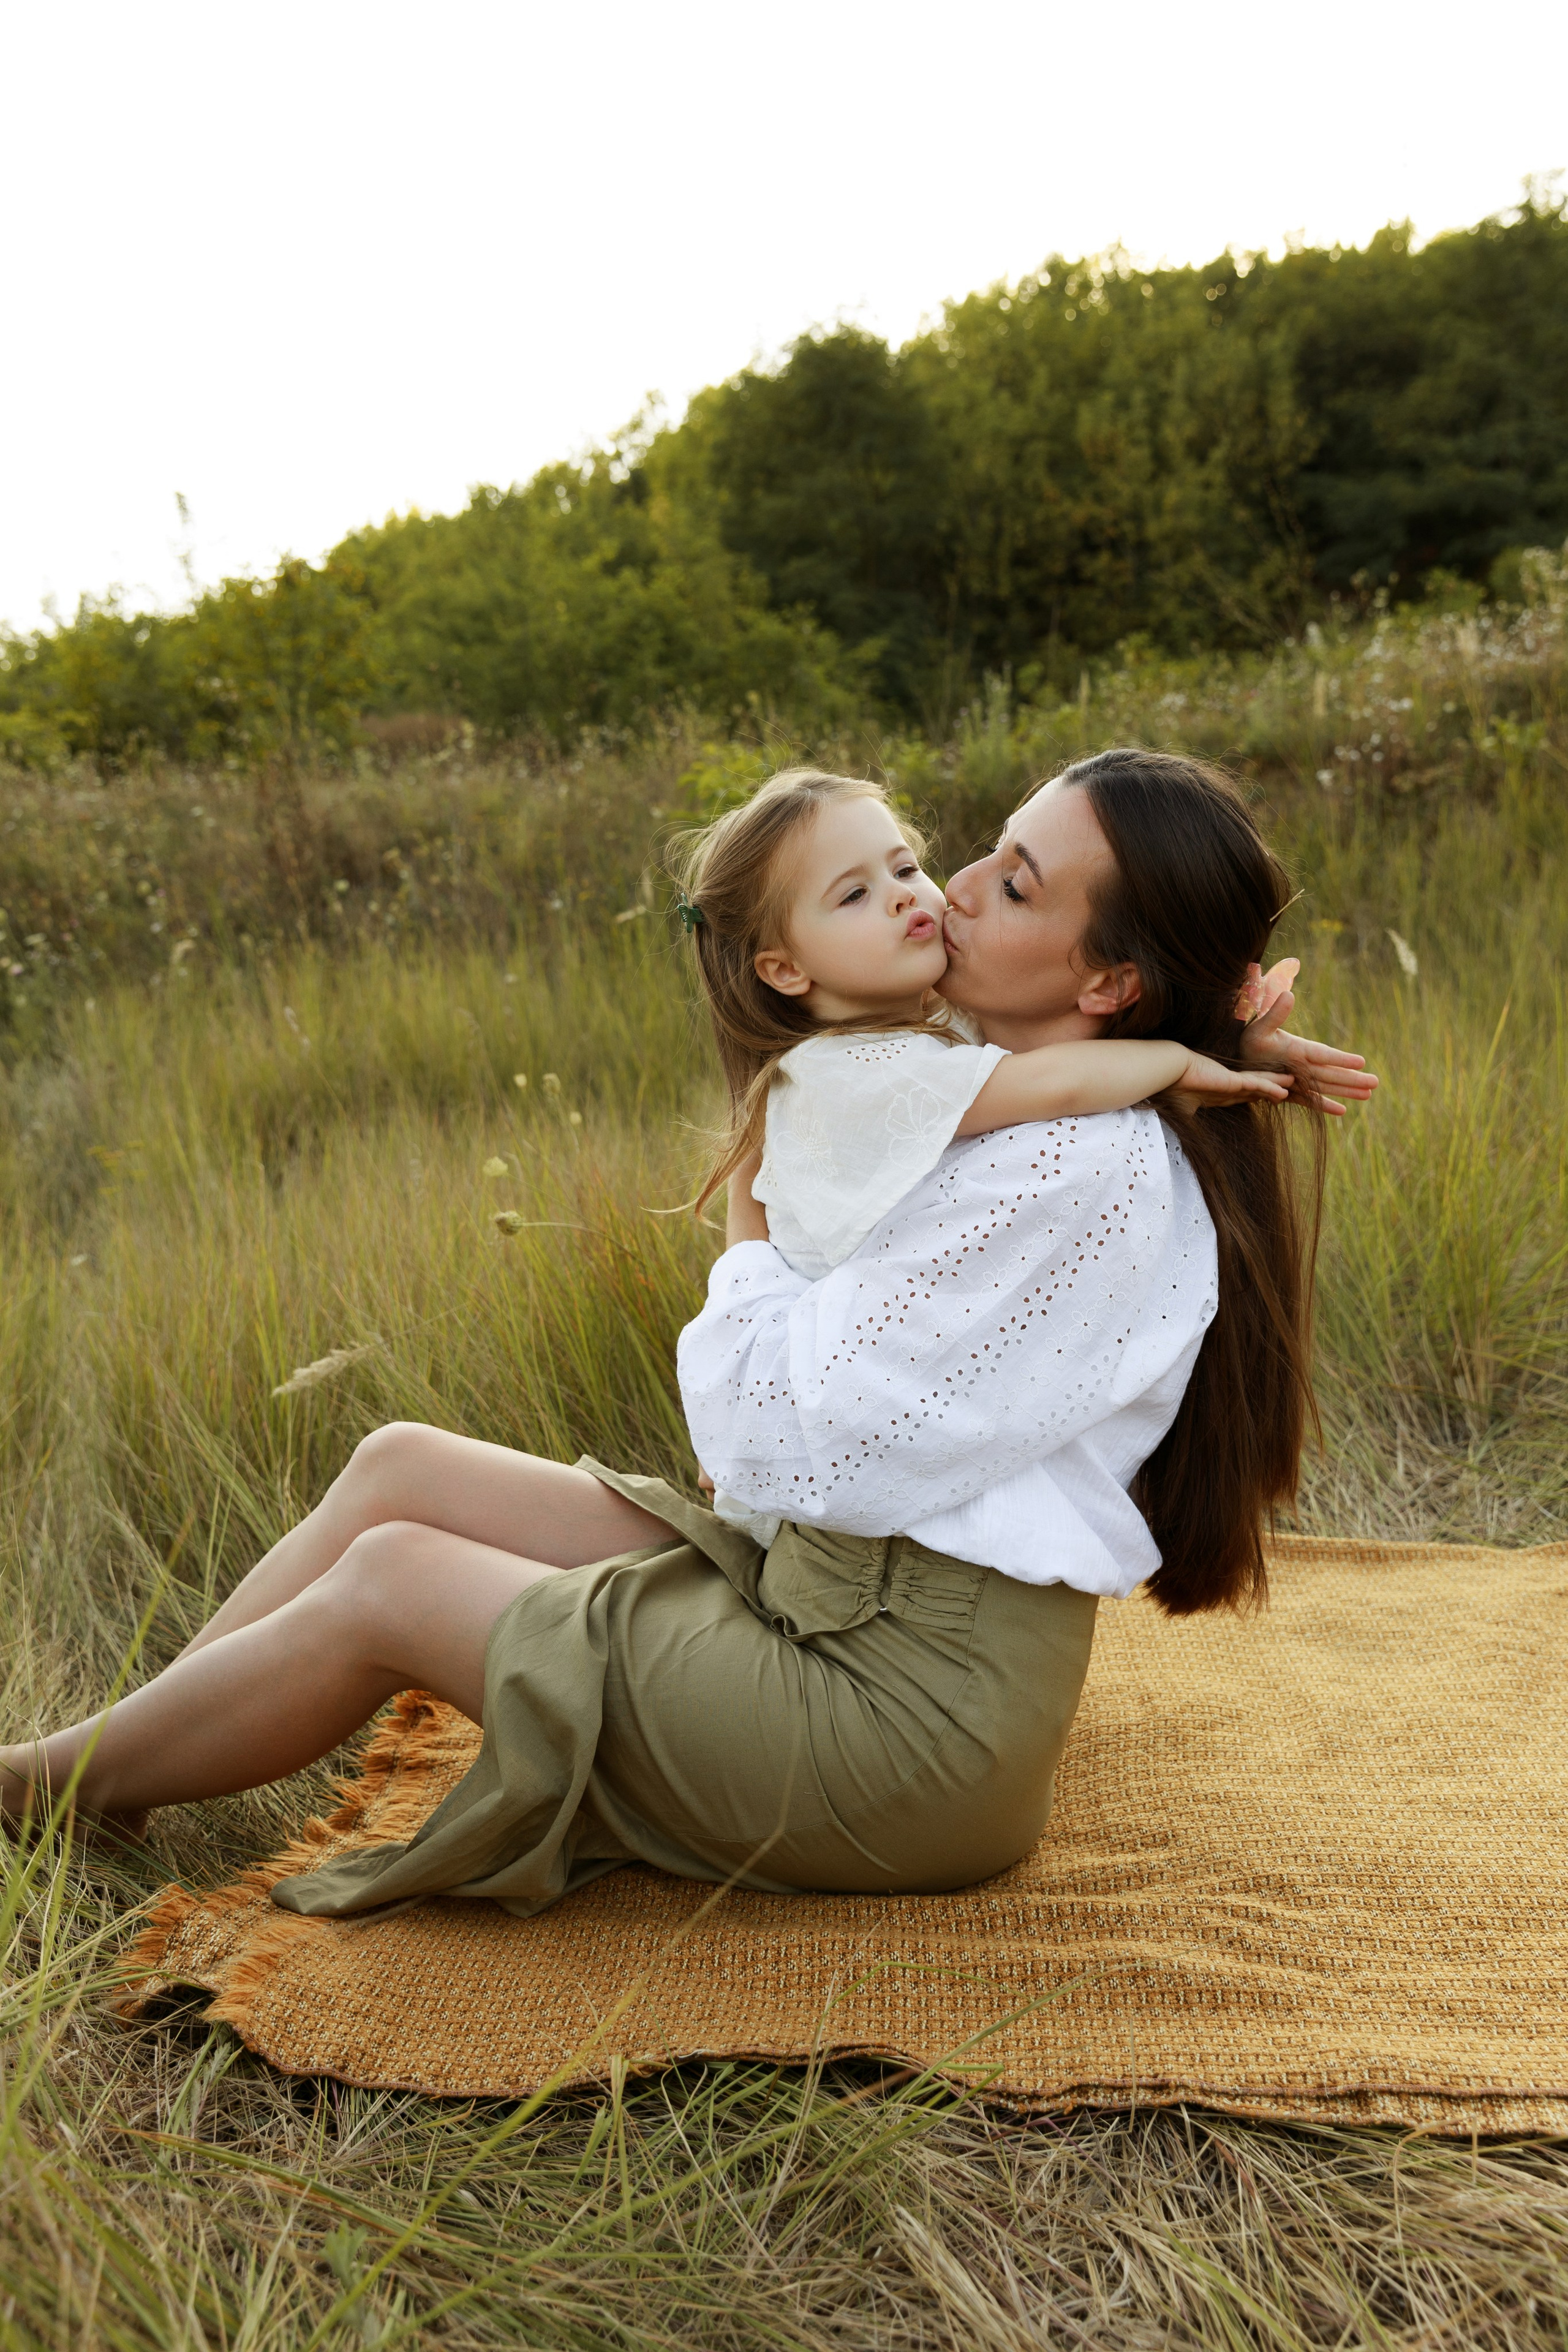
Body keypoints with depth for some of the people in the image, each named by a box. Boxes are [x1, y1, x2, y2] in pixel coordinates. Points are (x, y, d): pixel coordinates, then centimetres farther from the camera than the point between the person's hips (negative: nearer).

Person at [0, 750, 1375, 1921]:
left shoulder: (1077, 1163, -25)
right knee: (402, 1465, 5)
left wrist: (754, 1186, -7)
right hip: (826, 1591, 9)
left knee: (388, 1577, -4)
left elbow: (775, 1432, -25)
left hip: (911, 1710, -9)